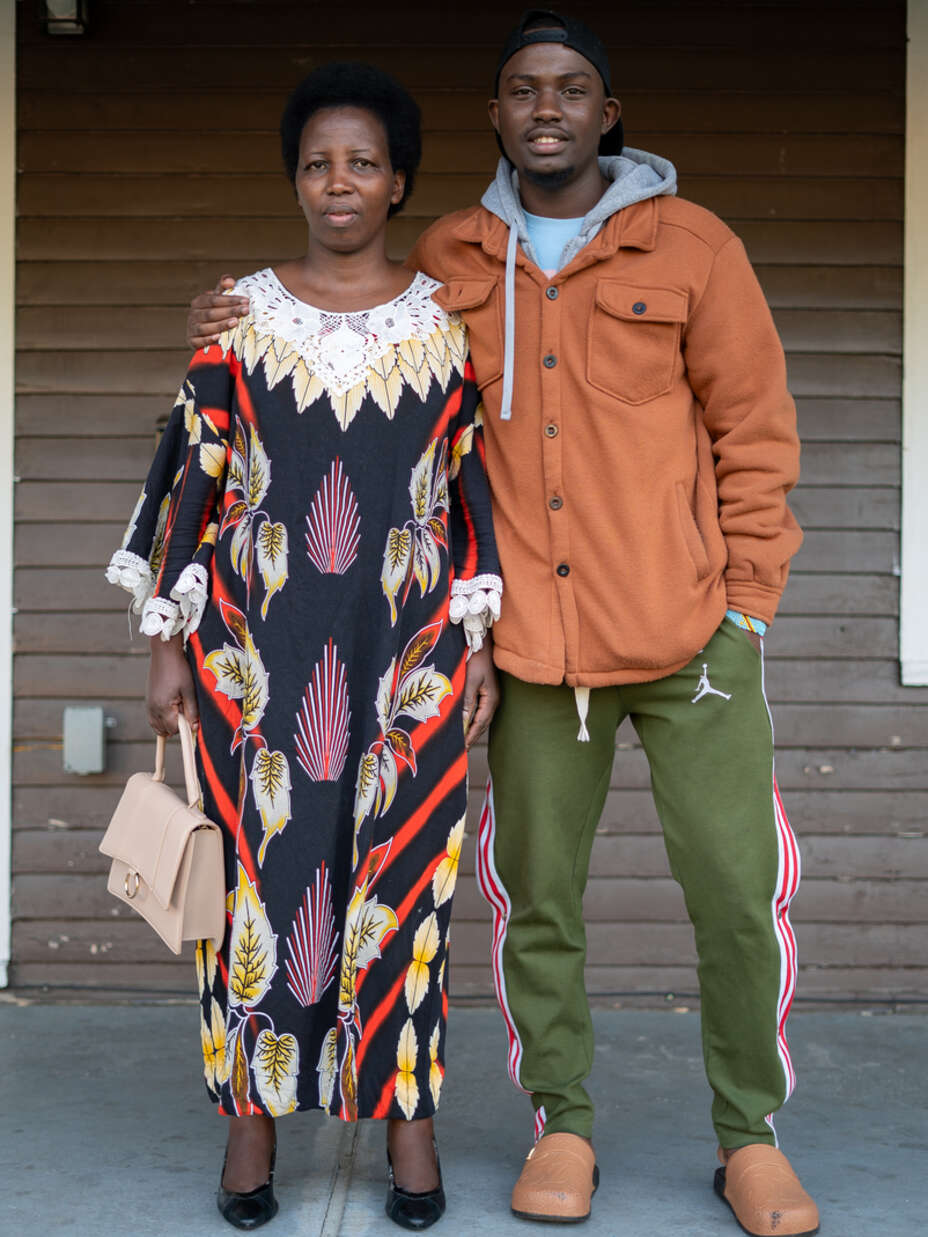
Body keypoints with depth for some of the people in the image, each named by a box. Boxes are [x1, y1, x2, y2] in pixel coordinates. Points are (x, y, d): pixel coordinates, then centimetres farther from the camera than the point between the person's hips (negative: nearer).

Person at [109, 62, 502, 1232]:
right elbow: (193, 479, 4)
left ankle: (407, 1114, 18)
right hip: (261, 648, 0)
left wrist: (482, 648, 2)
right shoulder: (242, 319, 4)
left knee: (402, 868, 4)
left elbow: (474, 493, 7)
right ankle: (253, 1115, 18)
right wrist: (170, 643, 1)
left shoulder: (444, 324, 5)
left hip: (407, 650, 0)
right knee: (262, 866, 4)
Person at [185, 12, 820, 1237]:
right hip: (532, 642, 2)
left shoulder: (690, 246, 1)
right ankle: (562, 1127, 26)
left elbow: (755, 432, 3)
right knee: (539, 897, 9)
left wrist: (747, 599, -1)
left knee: (738, 891, 1)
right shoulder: (448, 262, 7)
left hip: (687, 632, -1)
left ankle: (750, 1136, 19)